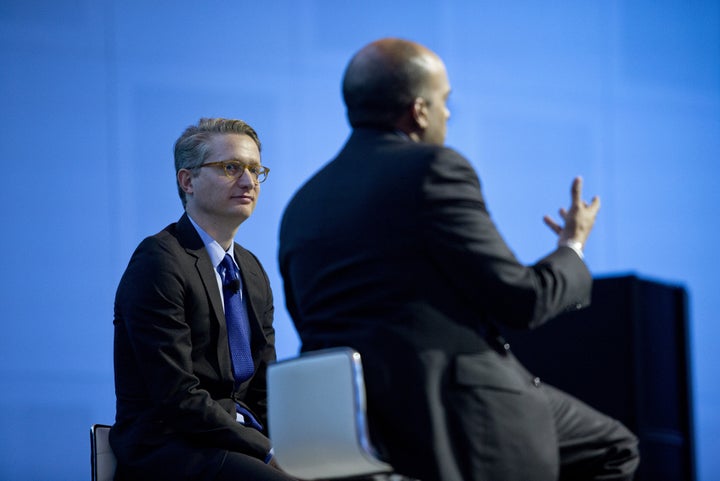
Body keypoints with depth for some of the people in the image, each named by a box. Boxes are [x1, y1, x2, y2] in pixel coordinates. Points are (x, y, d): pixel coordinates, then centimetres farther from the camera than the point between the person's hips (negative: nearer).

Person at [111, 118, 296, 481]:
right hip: (167, 448, -8)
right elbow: (178, 398, -17)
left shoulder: (252, 271, 17)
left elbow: (266, 389, 15)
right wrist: (269, 450, -17)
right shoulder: (158, 261, -10)